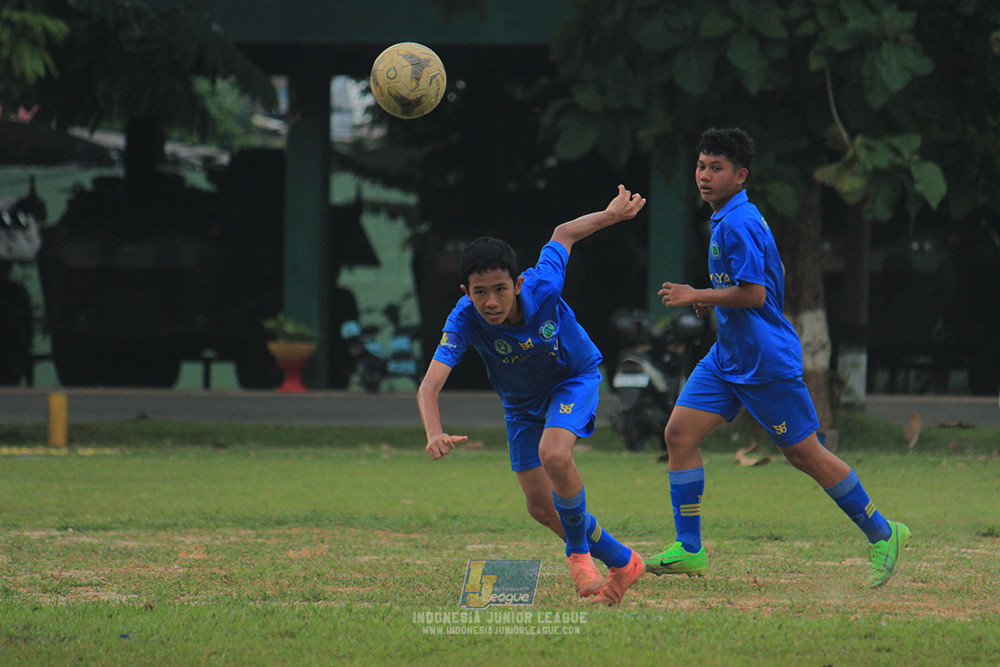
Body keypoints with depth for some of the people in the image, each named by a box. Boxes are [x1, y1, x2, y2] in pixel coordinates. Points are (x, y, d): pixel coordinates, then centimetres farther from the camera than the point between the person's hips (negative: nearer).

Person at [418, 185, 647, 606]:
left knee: (553, 454, -31)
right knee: (541, 507, 2)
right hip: (522, 404, 3)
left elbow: (564, 234, -13)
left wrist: (612, 215, -4)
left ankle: (578, 552, -8)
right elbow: (429, 385, -44)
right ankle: (621, 562, 22)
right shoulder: (464, 321, -34)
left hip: (575, 378, -3)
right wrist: (435, 435, -62)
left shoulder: (543, 285, -34)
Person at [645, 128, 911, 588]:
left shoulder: (737, 225, -19)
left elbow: (754, 293, -25)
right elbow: (773, 273, 25)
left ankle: (881, 533, 13)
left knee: (803, 453, -1)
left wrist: (696, 296, -16)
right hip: (728, 357, 10)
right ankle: (689, 550, 2)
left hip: (767, 361, -10)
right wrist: (711, 302, 17)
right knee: (679, 433, -1)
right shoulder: (728, 219, 13)